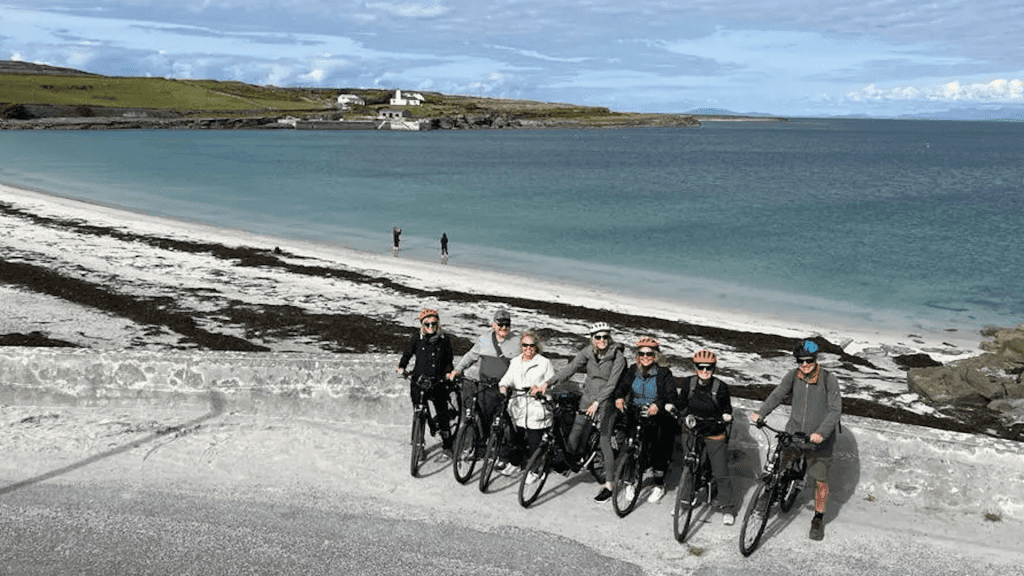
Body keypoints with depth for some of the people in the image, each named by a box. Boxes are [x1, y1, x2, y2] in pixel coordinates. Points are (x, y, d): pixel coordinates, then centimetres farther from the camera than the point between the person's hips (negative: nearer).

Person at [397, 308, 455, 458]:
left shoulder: (444, 338, 3)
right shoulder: (418, 338, 1)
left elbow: (449, 359, 13)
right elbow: (407, 353, 12)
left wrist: (448, 372, 4)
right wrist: (401, 367, 3)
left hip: (438, 382, 0)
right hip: (419, 382, 0)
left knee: (443, 414, -1)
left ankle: (447, 446, 15)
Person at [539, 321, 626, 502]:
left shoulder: (618, 357, -13)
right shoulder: (587, 352, -1)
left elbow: (612, 384, -19)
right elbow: (570, 368, -6)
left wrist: (597, 402, -29)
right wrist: (549, 383, -18)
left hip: (607, 402, -4)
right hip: (588, 399, 4)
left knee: (605, 442, -6)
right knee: (573, 441, 0)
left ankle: (608, 485, 3)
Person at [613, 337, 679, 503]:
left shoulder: (664, 374, -2)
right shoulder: (632, 371, 10)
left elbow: (670, 395, -11)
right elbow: (621, 387, 3)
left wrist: (658, 405, -30)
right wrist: (619, 398, -19)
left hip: (658, 419, -3)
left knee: (658, 449, -5)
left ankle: (659, 485, 13)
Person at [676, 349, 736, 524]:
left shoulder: (720, 387, -9)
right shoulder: (689, 383, -2)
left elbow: (727, 409, 6)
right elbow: (681, 405, 11)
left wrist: (726, 417, -14)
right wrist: (687, 417, -6)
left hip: (715, 434, -3)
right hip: (693, 431, 3)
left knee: (721, 473, -4)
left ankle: (728, 508, 8)